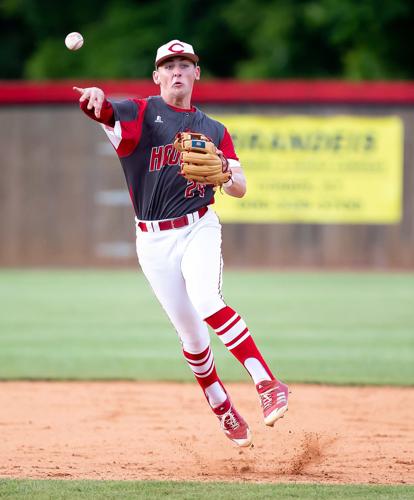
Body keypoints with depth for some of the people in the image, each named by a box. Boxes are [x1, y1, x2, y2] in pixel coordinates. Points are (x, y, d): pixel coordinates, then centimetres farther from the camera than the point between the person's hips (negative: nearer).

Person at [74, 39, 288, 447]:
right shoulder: (140, 114, -1)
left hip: (199, 229, 0)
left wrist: (225, 175, -23)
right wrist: (95, 99, -49)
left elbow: (240, 190, 2)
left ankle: (267, 384, -31)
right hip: (154, 241, 0)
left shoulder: (214, 131, 9)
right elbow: (103, 111, -23)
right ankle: (222, 409, 23)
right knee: (190, 332, 2)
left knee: (206, 300, -28)